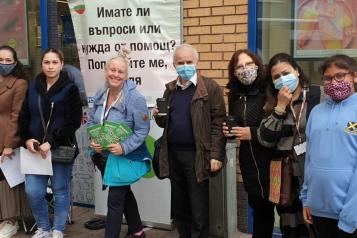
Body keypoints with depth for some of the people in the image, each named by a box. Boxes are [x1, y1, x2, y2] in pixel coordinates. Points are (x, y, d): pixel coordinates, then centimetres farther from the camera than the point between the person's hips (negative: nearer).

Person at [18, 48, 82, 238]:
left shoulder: (70, 89, -6)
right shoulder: (33, 87, 7)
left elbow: (74, 122, -11)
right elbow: (24, 116, 10)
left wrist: (51, 143, -18)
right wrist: (27, 139, -7)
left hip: (62, 148, -3)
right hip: (36, 148, 4)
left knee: (60, 191, 8)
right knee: (33, 192, 2)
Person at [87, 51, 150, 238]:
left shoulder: (135, 98, -21)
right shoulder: (100, 95, 0)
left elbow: (142, 129, -19)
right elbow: (91, 121, 9)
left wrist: (124, 147, -28)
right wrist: (93, 140, -8)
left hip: (125, 156, -7)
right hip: (105, 154, 8)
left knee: (115, 199, -3)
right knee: (124, 192, 22)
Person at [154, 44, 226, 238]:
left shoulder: (210, 87, -6)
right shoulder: (170, 89, 12)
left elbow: (218, 123, -10)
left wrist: (216, 155, -15)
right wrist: (159, 116, -5)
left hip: (196, 156, -5)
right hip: (173, 155, 6)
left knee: (198, 209, 2)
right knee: (179, 206, 16)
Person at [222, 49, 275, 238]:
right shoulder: (235, 95, 6)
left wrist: (253, 133, -19)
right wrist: (228, 131, 0)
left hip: (269, 160, -5)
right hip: (248, 161, 5)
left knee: (267, 207, 5)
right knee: (258, 208, 17)